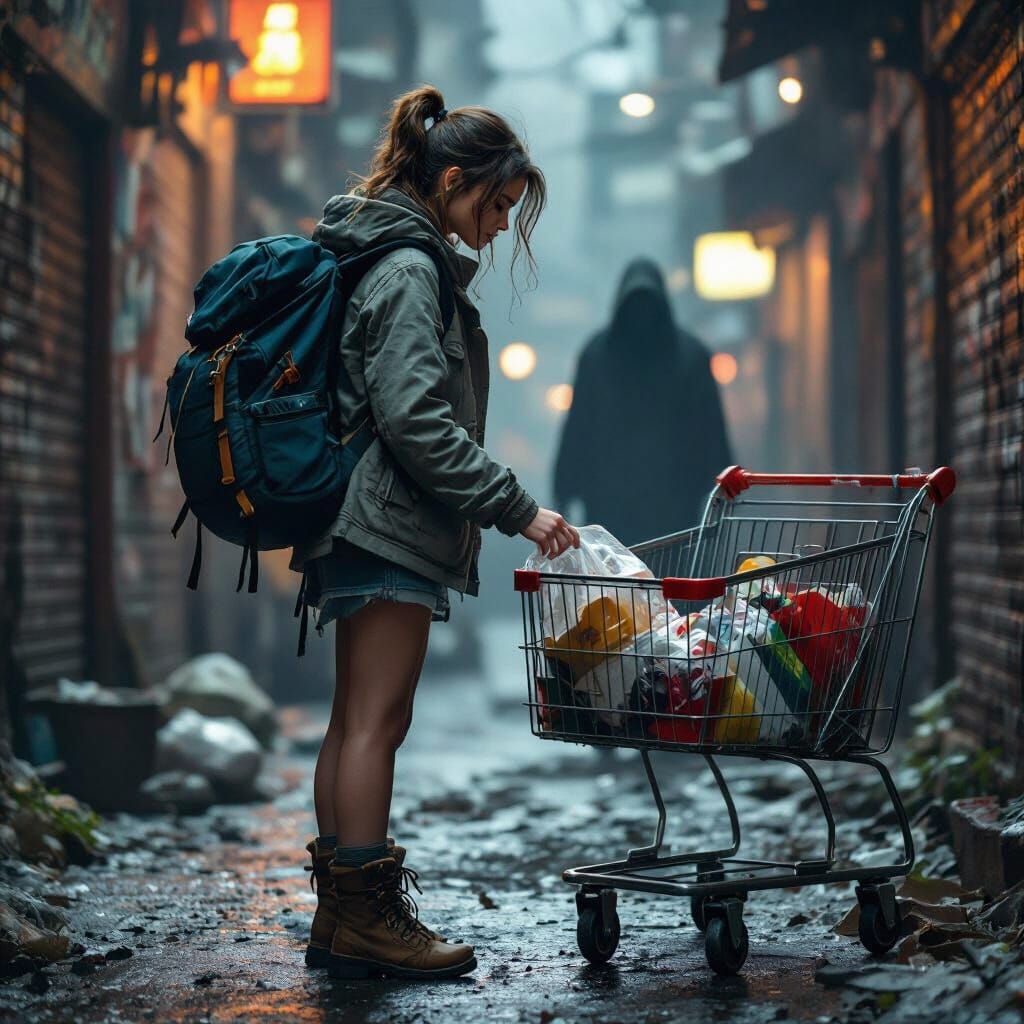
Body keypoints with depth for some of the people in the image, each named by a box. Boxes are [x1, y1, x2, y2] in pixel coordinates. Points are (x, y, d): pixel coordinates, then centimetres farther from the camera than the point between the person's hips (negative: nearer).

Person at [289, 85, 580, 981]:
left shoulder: (388, 259, 19)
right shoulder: (409, 270, -13)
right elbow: (415, 417, -22)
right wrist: (516, 509, -20)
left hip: (362, 524, 11)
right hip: (390, 526, -11)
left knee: (355, 722, 11)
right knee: (376, 721, -7)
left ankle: (339, 919, 16)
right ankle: (367, 918, -3)